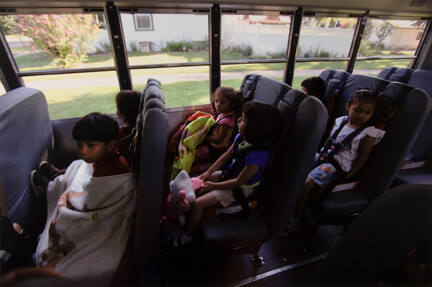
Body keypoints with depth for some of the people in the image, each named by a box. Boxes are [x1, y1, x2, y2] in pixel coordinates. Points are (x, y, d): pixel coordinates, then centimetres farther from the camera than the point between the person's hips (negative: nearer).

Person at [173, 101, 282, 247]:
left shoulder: (258, 155, -34)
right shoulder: (241, 137, -11)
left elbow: (239, 182, -25)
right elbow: (226, 155, 4)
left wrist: (213, 186, -15)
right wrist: (209, 172, -1)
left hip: (239, 189, -8)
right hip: (227, 174, 8)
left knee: (197, 204, -11)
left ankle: (187, 236, 17)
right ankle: (185, 216, 27)